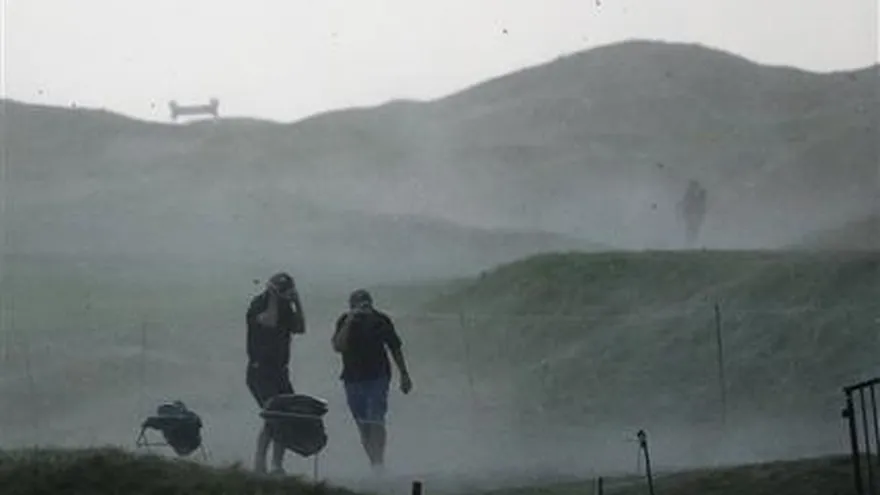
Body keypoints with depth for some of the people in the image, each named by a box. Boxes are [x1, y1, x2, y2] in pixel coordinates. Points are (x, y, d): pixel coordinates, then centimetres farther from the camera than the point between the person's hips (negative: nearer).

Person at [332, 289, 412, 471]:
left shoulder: (381, 321, -2)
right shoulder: (344, 322, -2)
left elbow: (396, 349, 8)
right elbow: (338, 347, -17)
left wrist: (404, 374, 11)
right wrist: (349, 323, -25)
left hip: (378, 378, -2)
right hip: (353, 380, 2)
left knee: (375, 421, -16)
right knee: (363, 427, 5)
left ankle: (379, 461, -19)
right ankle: (375, 463, 12)